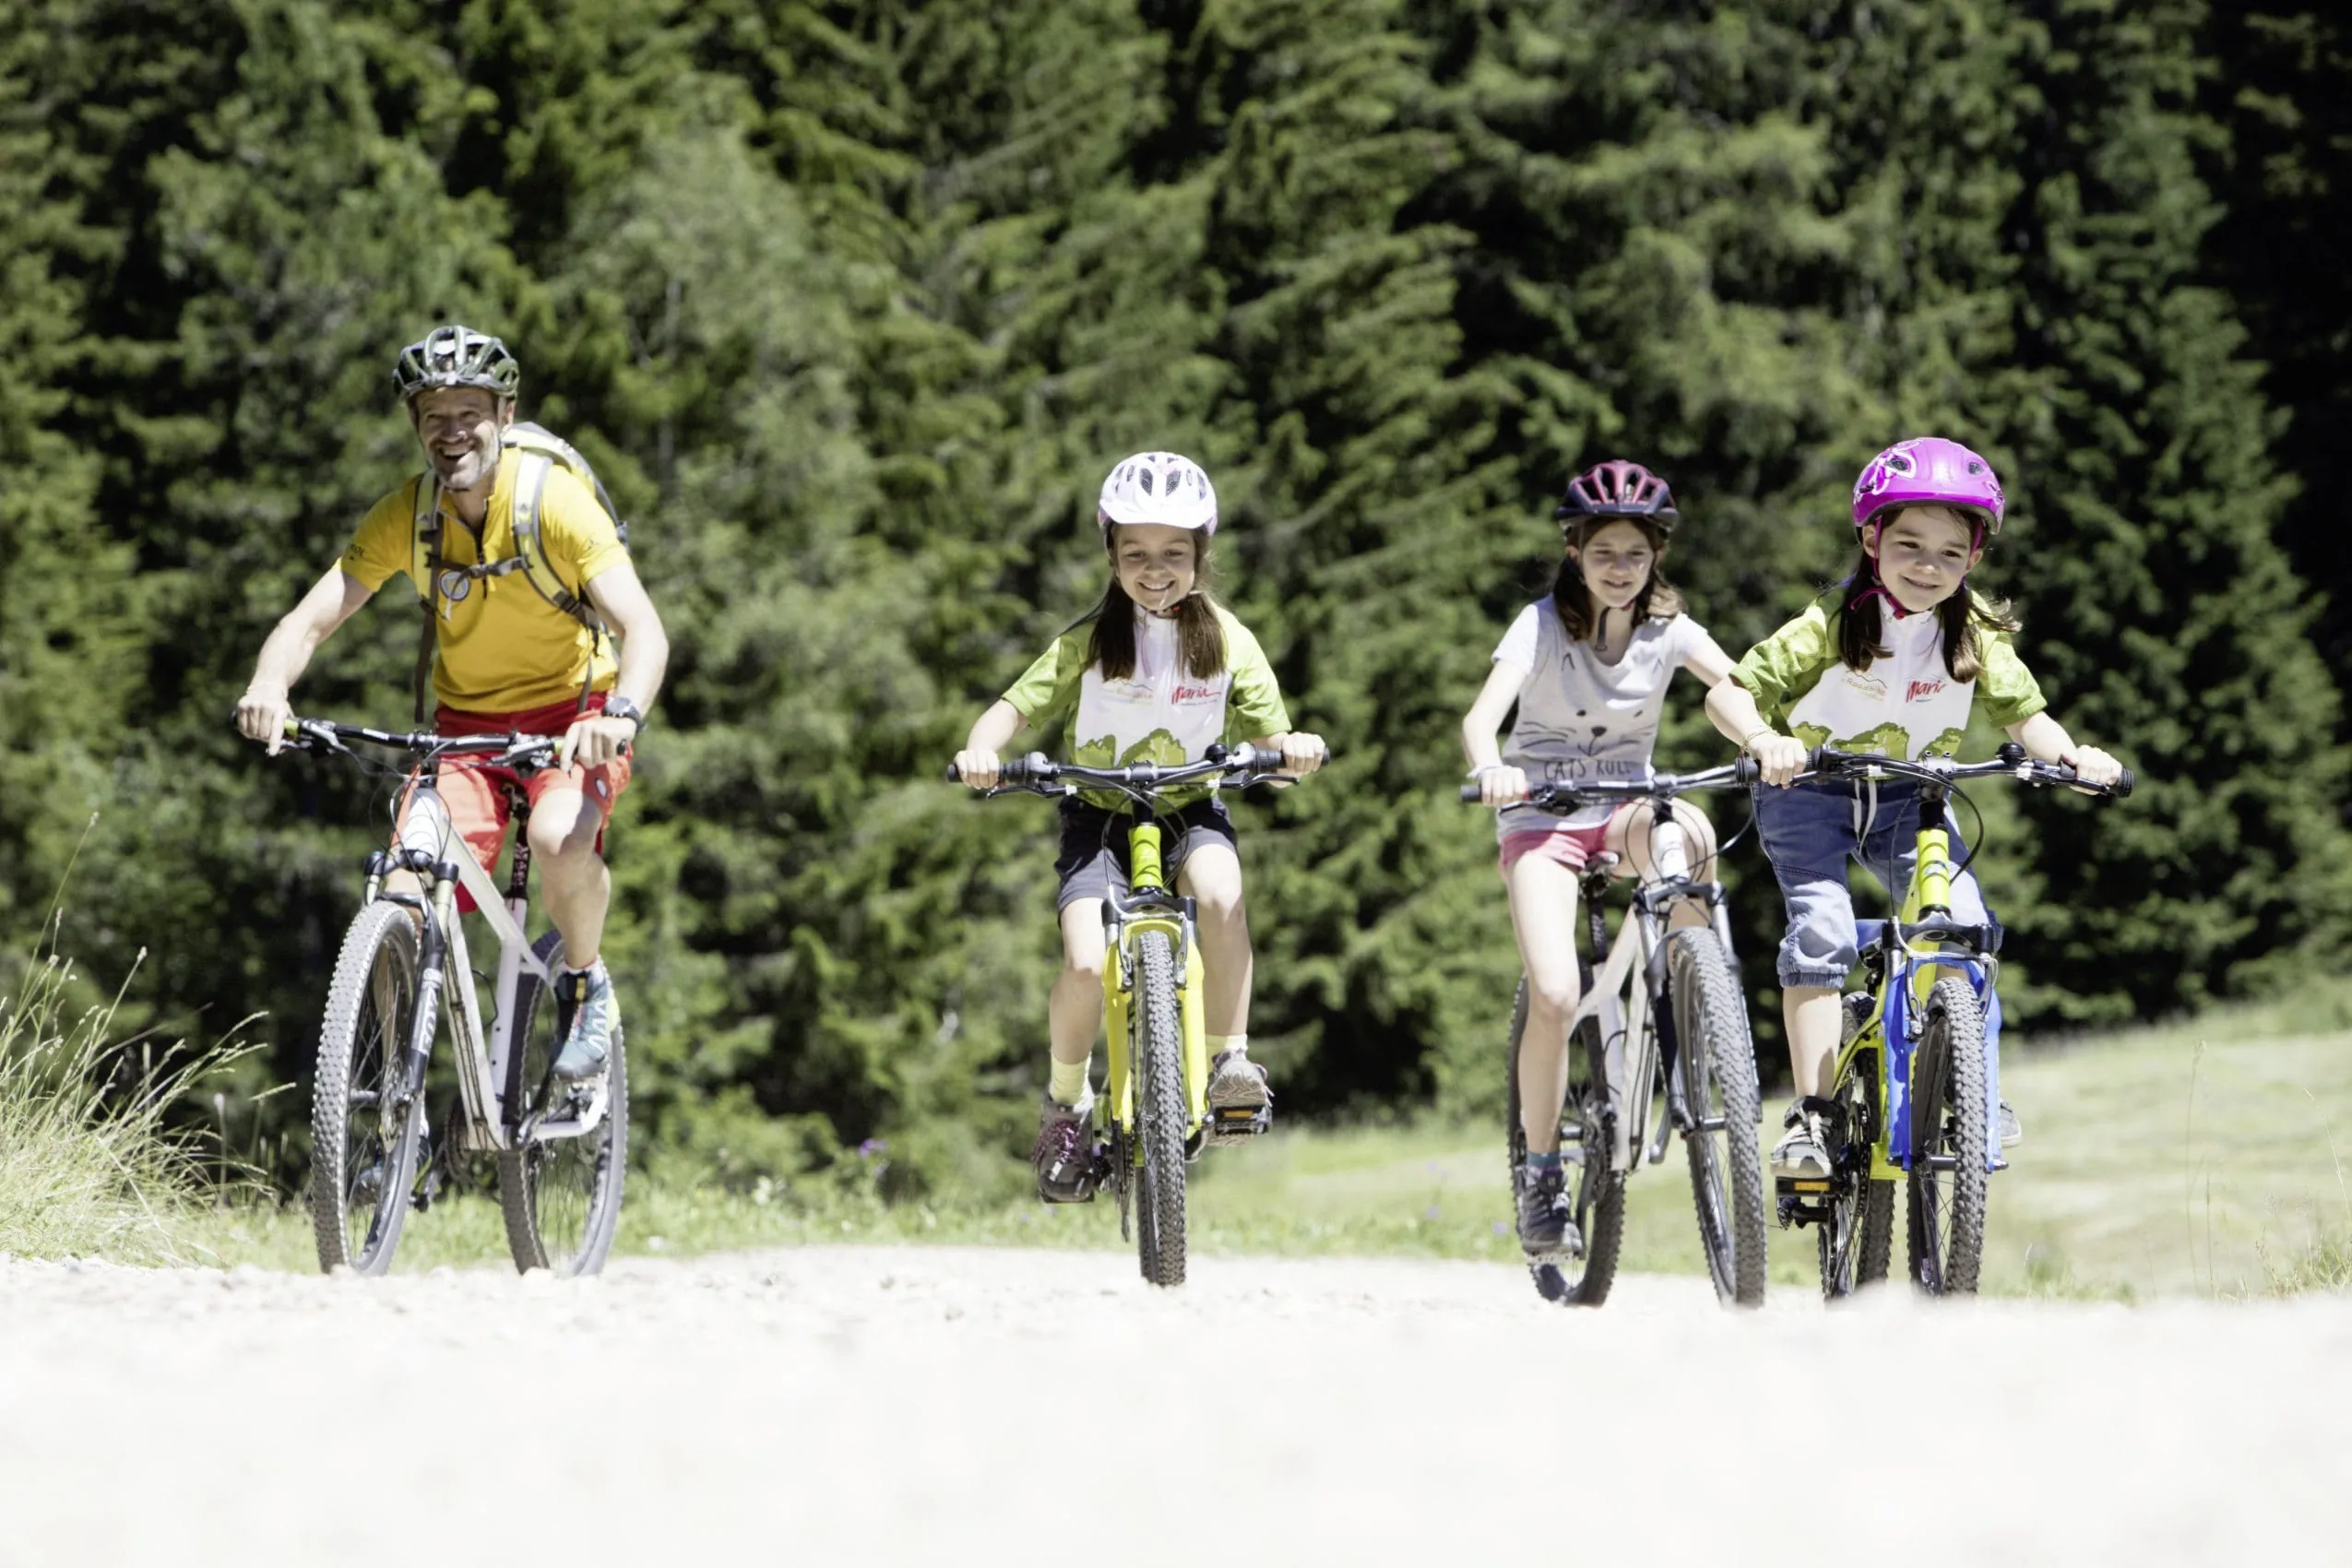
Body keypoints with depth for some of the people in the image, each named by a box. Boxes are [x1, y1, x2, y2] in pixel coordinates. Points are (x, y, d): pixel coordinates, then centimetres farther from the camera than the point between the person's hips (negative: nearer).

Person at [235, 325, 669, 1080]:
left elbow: (643, 627, -28)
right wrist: (270, 686, -37)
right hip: (465, 720, 3)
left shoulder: (555, 498, -20)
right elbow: (311, 618, -14)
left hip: (572, 712, -3)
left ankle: (586, 985, -3)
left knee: (560, 839, -33)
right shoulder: (405, 517, -10)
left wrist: (621, 714, -49)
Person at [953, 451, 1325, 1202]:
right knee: (1085, 963, -23)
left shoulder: (1226, 639, -2)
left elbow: (1268, 735, -5)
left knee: (1219, 890, -35)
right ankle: (1066, 1101, 4)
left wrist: (1293, 747, -30)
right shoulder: (1089, 641, -6)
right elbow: (1019, 705, -11)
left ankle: (1228, 1058, -20)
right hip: (1101, 815, -1)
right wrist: (982, 747, -33)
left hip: (1191, 810, 1)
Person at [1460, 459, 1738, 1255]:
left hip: (1627, 807, 2)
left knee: (1688, 834, -36)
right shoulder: (1543, 623, -11)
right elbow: (1482, 714, -25)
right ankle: (1541, 1171, -2)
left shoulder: (1667, 628, -3)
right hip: (1543, 815, -2)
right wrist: (1490, 767, -49)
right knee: (1555, 995, -20)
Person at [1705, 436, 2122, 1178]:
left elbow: (2022, 712, -11)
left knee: (1962, 921, -17)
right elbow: (1730, 692, -23)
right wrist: (1763, 739, -44)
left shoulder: (1975, 635, -13)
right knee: (1820, 929, -23)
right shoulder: (1831, 623, -22)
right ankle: (1812, 1113, -20)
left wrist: (2071, 755, -33)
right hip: (1808, 788, -3)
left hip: (1907, 796, 3)